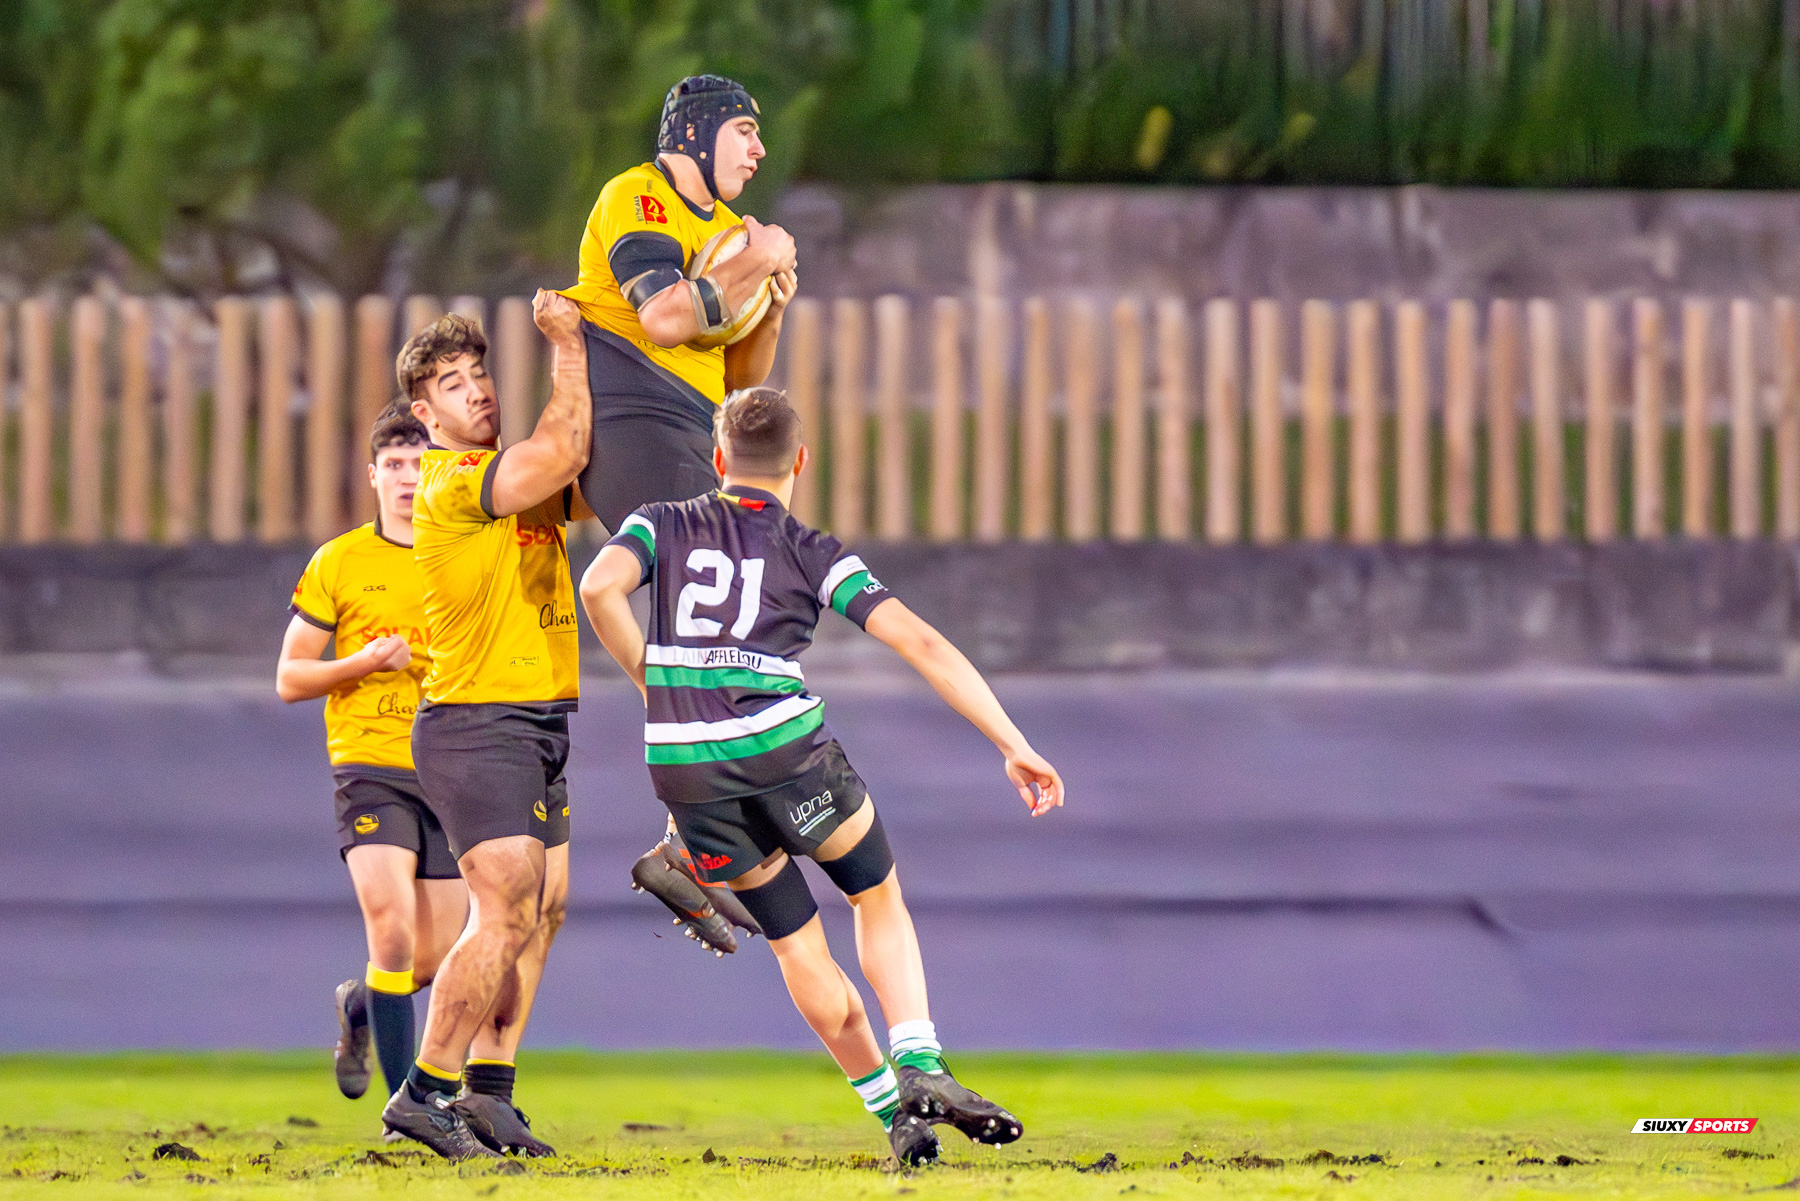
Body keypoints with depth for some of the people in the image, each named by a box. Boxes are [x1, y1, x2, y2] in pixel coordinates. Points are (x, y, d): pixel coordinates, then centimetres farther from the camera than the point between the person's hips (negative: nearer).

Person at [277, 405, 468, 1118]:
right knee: (392, 928, -22)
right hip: (370, 769, -3)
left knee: (435, 958, 4)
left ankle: (358, 1006, 39)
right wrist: (360, 664, -14)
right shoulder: (338, 564, 2)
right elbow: (289, 678, 4)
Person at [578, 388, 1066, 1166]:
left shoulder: (663, 526, 13)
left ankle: (894, 1111, 20)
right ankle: (920, 1068, 1)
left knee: (795, 942, 17)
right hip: (784, 747, -2)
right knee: (879, 900, 20)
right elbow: (921, 643, 0)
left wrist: (650, 681, 6)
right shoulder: (812, 553, 9)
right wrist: (1015, 747, 1)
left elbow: (600, 586, -9)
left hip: (682, 770, 2)